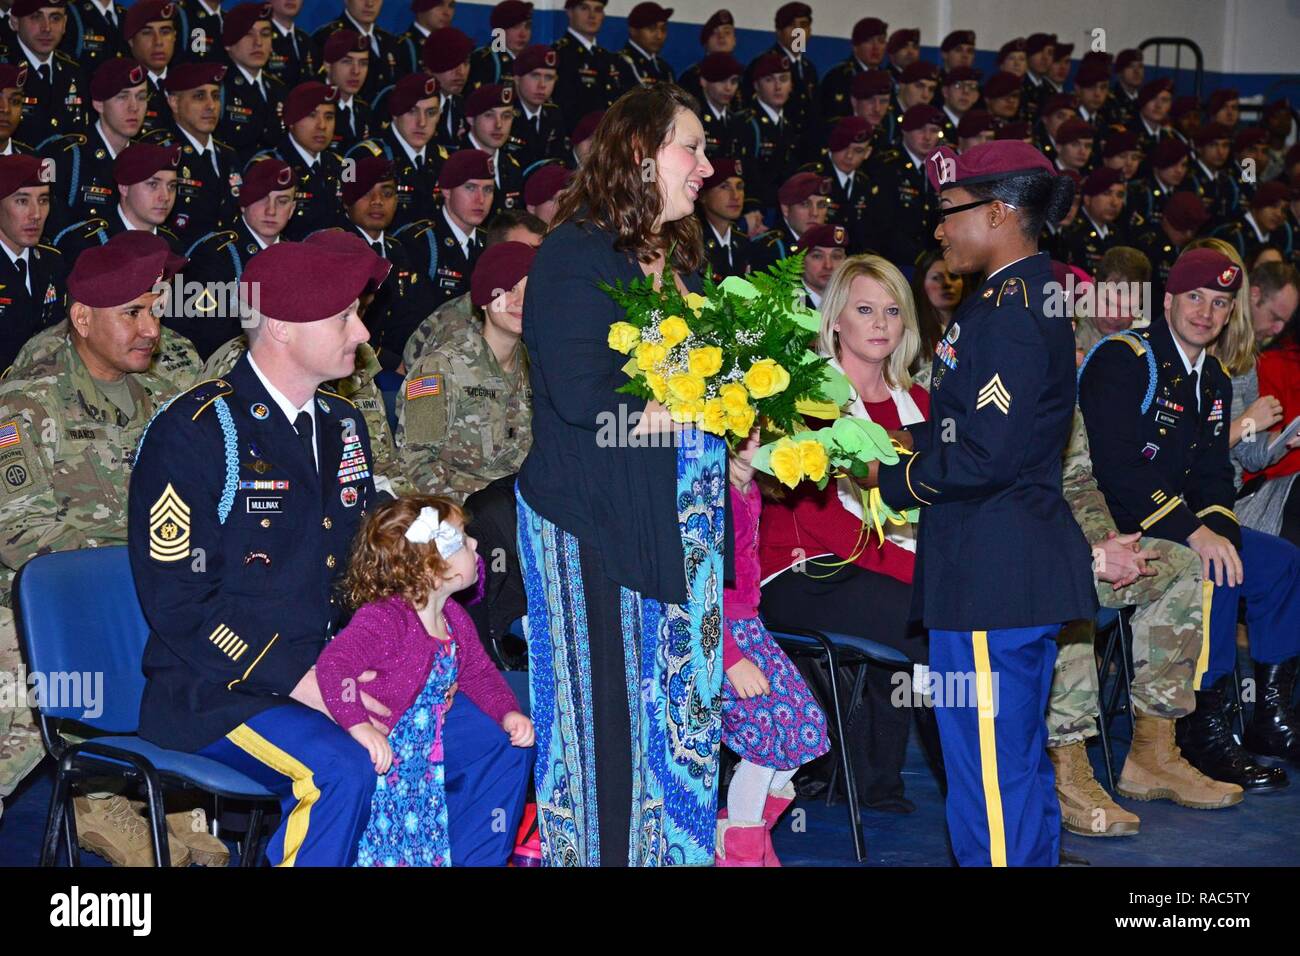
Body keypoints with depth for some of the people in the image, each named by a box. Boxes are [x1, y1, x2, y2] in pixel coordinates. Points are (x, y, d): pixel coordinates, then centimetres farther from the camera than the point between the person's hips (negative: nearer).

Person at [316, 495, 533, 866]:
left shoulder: (454, 619, 2)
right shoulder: (381, 619, -27)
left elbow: (478, 673, 14)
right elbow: (332, 665, -37)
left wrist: (508, 713, -3)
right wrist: (360, 727, -46)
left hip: (436, 732, 8)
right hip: (386, 748, -8)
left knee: (511, 750, 7)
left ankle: (475, 857, 18)